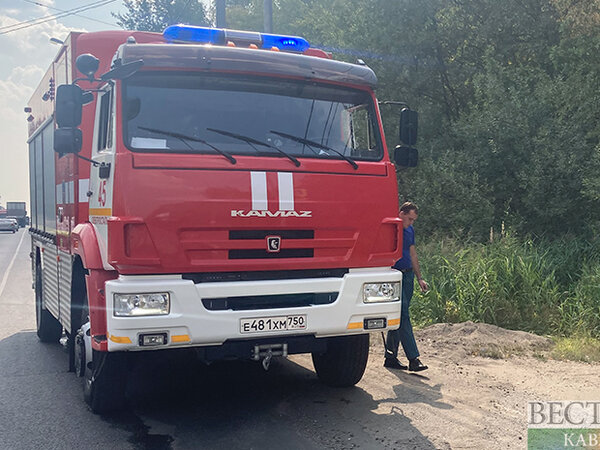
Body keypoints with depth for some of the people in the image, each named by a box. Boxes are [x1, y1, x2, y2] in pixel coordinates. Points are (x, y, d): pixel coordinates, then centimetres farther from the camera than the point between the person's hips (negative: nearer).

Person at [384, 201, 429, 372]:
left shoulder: (410, 230, 15)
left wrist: (419, 278, 20)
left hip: (408, 276, 8)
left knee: (399, 317, 9)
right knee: (403, 316, -11)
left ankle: (390, 357, 17)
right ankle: (413, 359, -12)